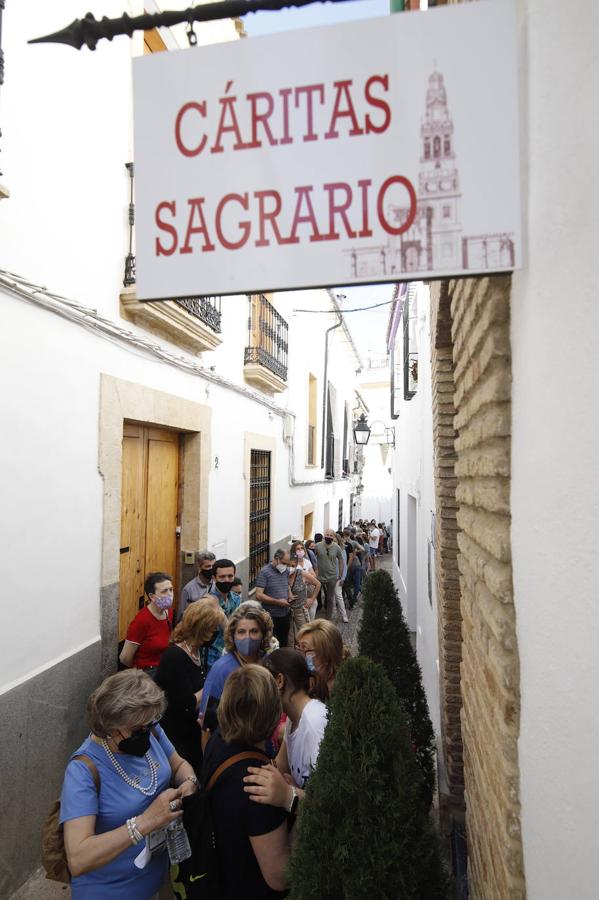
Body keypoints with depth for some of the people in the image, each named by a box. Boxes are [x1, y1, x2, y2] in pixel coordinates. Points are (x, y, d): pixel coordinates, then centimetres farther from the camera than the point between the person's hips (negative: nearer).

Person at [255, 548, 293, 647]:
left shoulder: (286, 570, 6)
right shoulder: (264, 572, -14)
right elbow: (258, 595, -18)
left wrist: (290, 597, 3)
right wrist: (277, 602, -19)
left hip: (285, 614, 6)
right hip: (271, 616, -6)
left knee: (284, 643, 17)